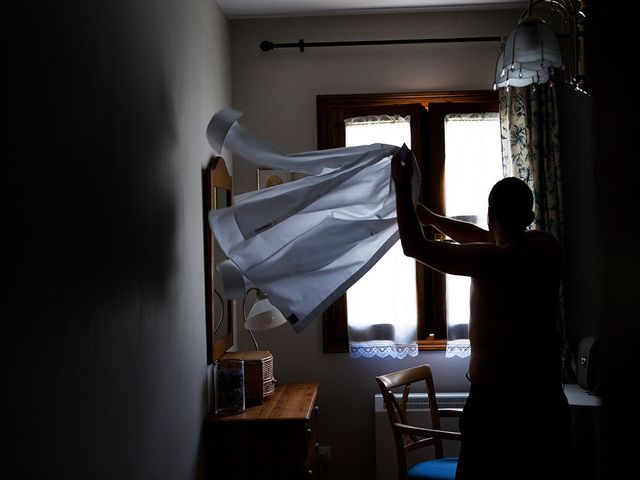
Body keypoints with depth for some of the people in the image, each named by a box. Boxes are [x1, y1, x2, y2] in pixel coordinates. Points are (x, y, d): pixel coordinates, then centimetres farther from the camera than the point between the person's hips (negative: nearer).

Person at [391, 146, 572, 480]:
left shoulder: (490, 261, -19)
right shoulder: (547, 247, 2)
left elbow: (415, 248, -14)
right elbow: (490, 239, 18)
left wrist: (402, 187, -5)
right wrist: (432, 218, 25)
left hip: (496, 401, -6)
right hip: (546, 398, 7)